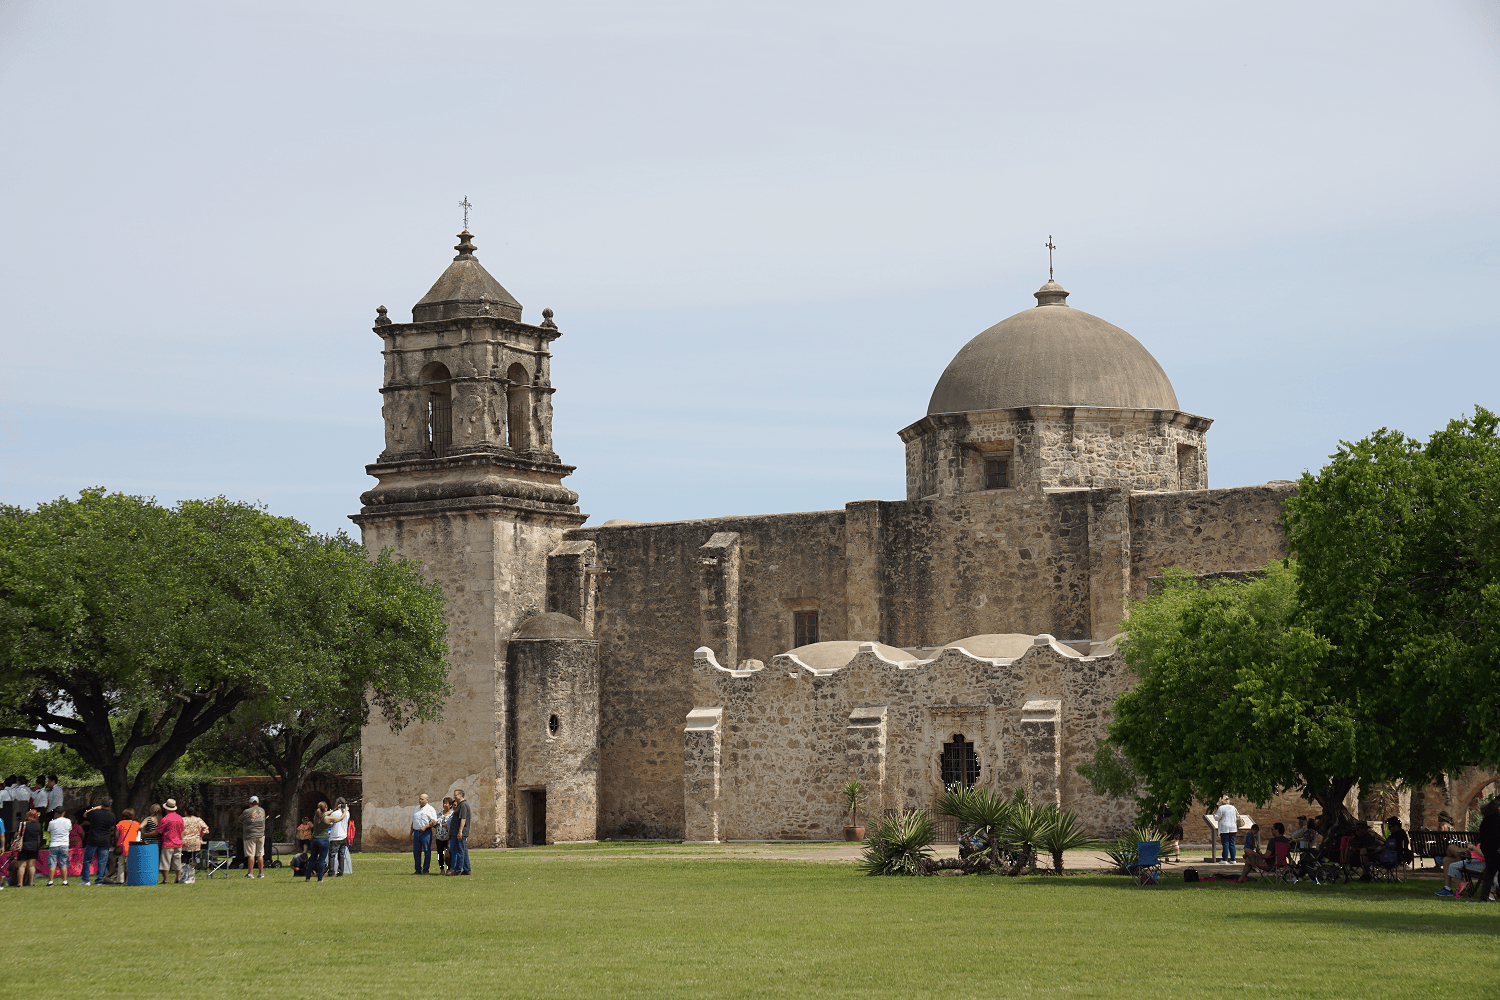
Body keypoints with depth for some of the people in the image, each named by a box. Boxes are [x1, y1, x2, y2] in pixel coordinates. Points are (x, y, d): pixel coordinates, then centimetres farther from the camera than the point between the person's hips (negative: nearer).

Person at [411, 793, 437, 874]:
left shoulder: (430, 809, 0)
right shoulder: (416, 809, 19)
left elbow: (434, 822, -9)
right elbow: (413, 822, 23)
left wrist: (425, 826, -19)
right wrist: (411, 833, 17)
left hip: (426, 832, -6)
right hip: (416, 832, 6)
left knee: (427, 851, -5)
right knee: (416, 852, 3)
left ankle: (425, 870, -1)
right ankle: (418, 870, 8)